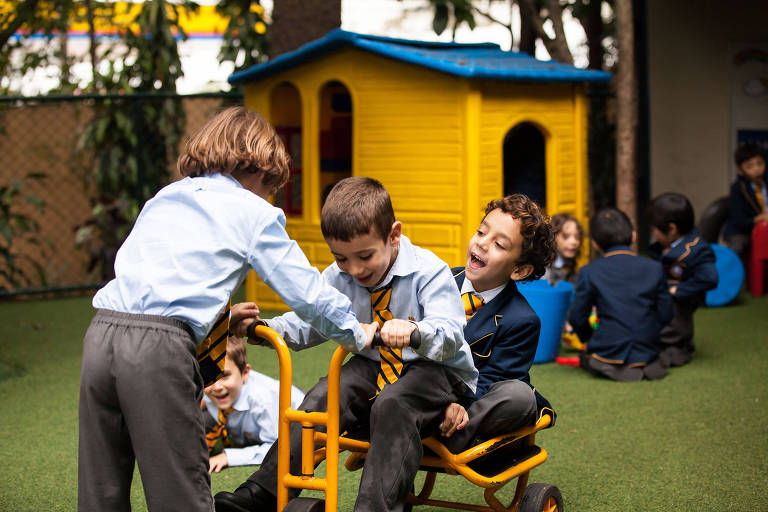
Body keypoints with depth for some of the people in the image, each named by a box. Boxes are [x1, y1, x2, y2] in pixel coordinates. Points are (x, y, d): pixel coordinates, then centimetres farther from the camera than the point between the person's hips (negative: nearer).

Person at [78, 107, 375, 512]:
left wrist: (220, 319, 41)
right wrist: (360, 334, 24)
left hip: (100, 336, 6)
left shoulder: (163, 198, 28)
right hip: (160, 345, -6)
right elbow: (308, 293, 8)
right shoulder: (254, 212, 10)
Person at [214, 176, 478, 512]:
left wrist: (414, 331, -53)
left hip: (435, 369, -5)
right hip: (374, 367, 6)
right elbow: (310, 324, 8)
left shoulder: (428, 272, -19)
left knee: (392, 405, -35)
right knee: (323, 398, -19)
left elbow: (451, 337, -30)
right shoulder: (339, 277, -1)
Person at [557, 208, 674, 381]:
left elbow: (577, 317, -1)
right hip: (647, 352, 3)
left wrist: (590, 339, 19)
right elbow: (665, 315, 3)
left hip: (609, 352, -2)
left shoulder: (589, 272, -6)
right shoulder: (654, 268, 0)